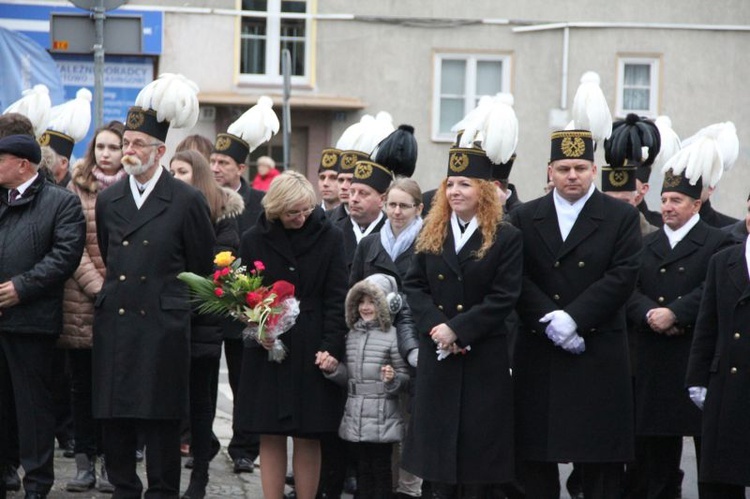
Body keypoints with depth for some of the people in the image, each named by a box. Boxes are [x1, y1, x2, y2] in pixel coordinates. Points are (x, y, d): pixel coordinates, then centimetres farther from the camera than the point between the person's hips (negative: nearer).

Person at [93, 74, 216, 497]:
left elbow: (203, 268, 3)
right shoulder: (108, 200, 11)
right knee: (114, 421, 5)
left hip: (163, 327, -4)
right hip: (114, 325, 4)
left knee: (161, 424, -1)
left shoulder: (188, 201, -3)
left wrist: (169, 300, 8)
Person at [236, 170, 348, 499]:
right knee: (271, 437, 2)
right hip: (268, 351, 1)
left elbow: (336, 299, -2)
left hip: (312, 353, -1)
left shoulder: (329, 238, 0)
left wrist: (331, 347, -11)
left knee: (308, 437, 2)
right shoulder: (254, 241, 3)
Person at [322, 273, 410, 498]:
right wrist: (333, 369, -3)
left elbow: (406, 378, -6)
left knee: (381, 469, 1)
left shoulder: (392, 336, -7)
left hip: (382, 418, -6)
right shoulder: (352, 335, 11)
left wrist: (393, 380, -26)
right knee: (362, 469, 13)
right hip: (355, 417, 6)